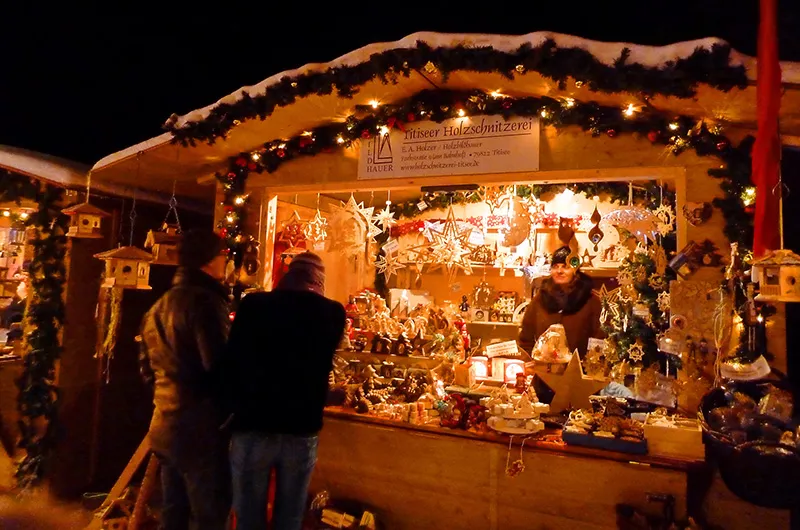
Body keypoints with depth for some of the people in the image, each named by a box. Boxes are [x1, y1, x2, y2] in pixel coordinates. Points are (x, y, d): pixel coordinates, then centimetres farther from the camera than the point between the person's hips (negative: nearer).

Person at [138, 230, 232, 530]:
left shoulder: (159, 306, 13)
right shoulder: (204, 300, -17)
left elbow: (148, 368, 20)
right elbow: (220, 367, -23)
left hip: (166, 427, 9)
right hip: (201, 431, -9)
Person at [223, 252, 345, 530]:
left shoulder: (253, 304, -9)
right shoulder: (333, 313, -6)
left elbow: (232, 361, -5)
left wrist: (236, 407, 8)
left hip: (252, 425, -1)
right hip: (302, 429, 1)